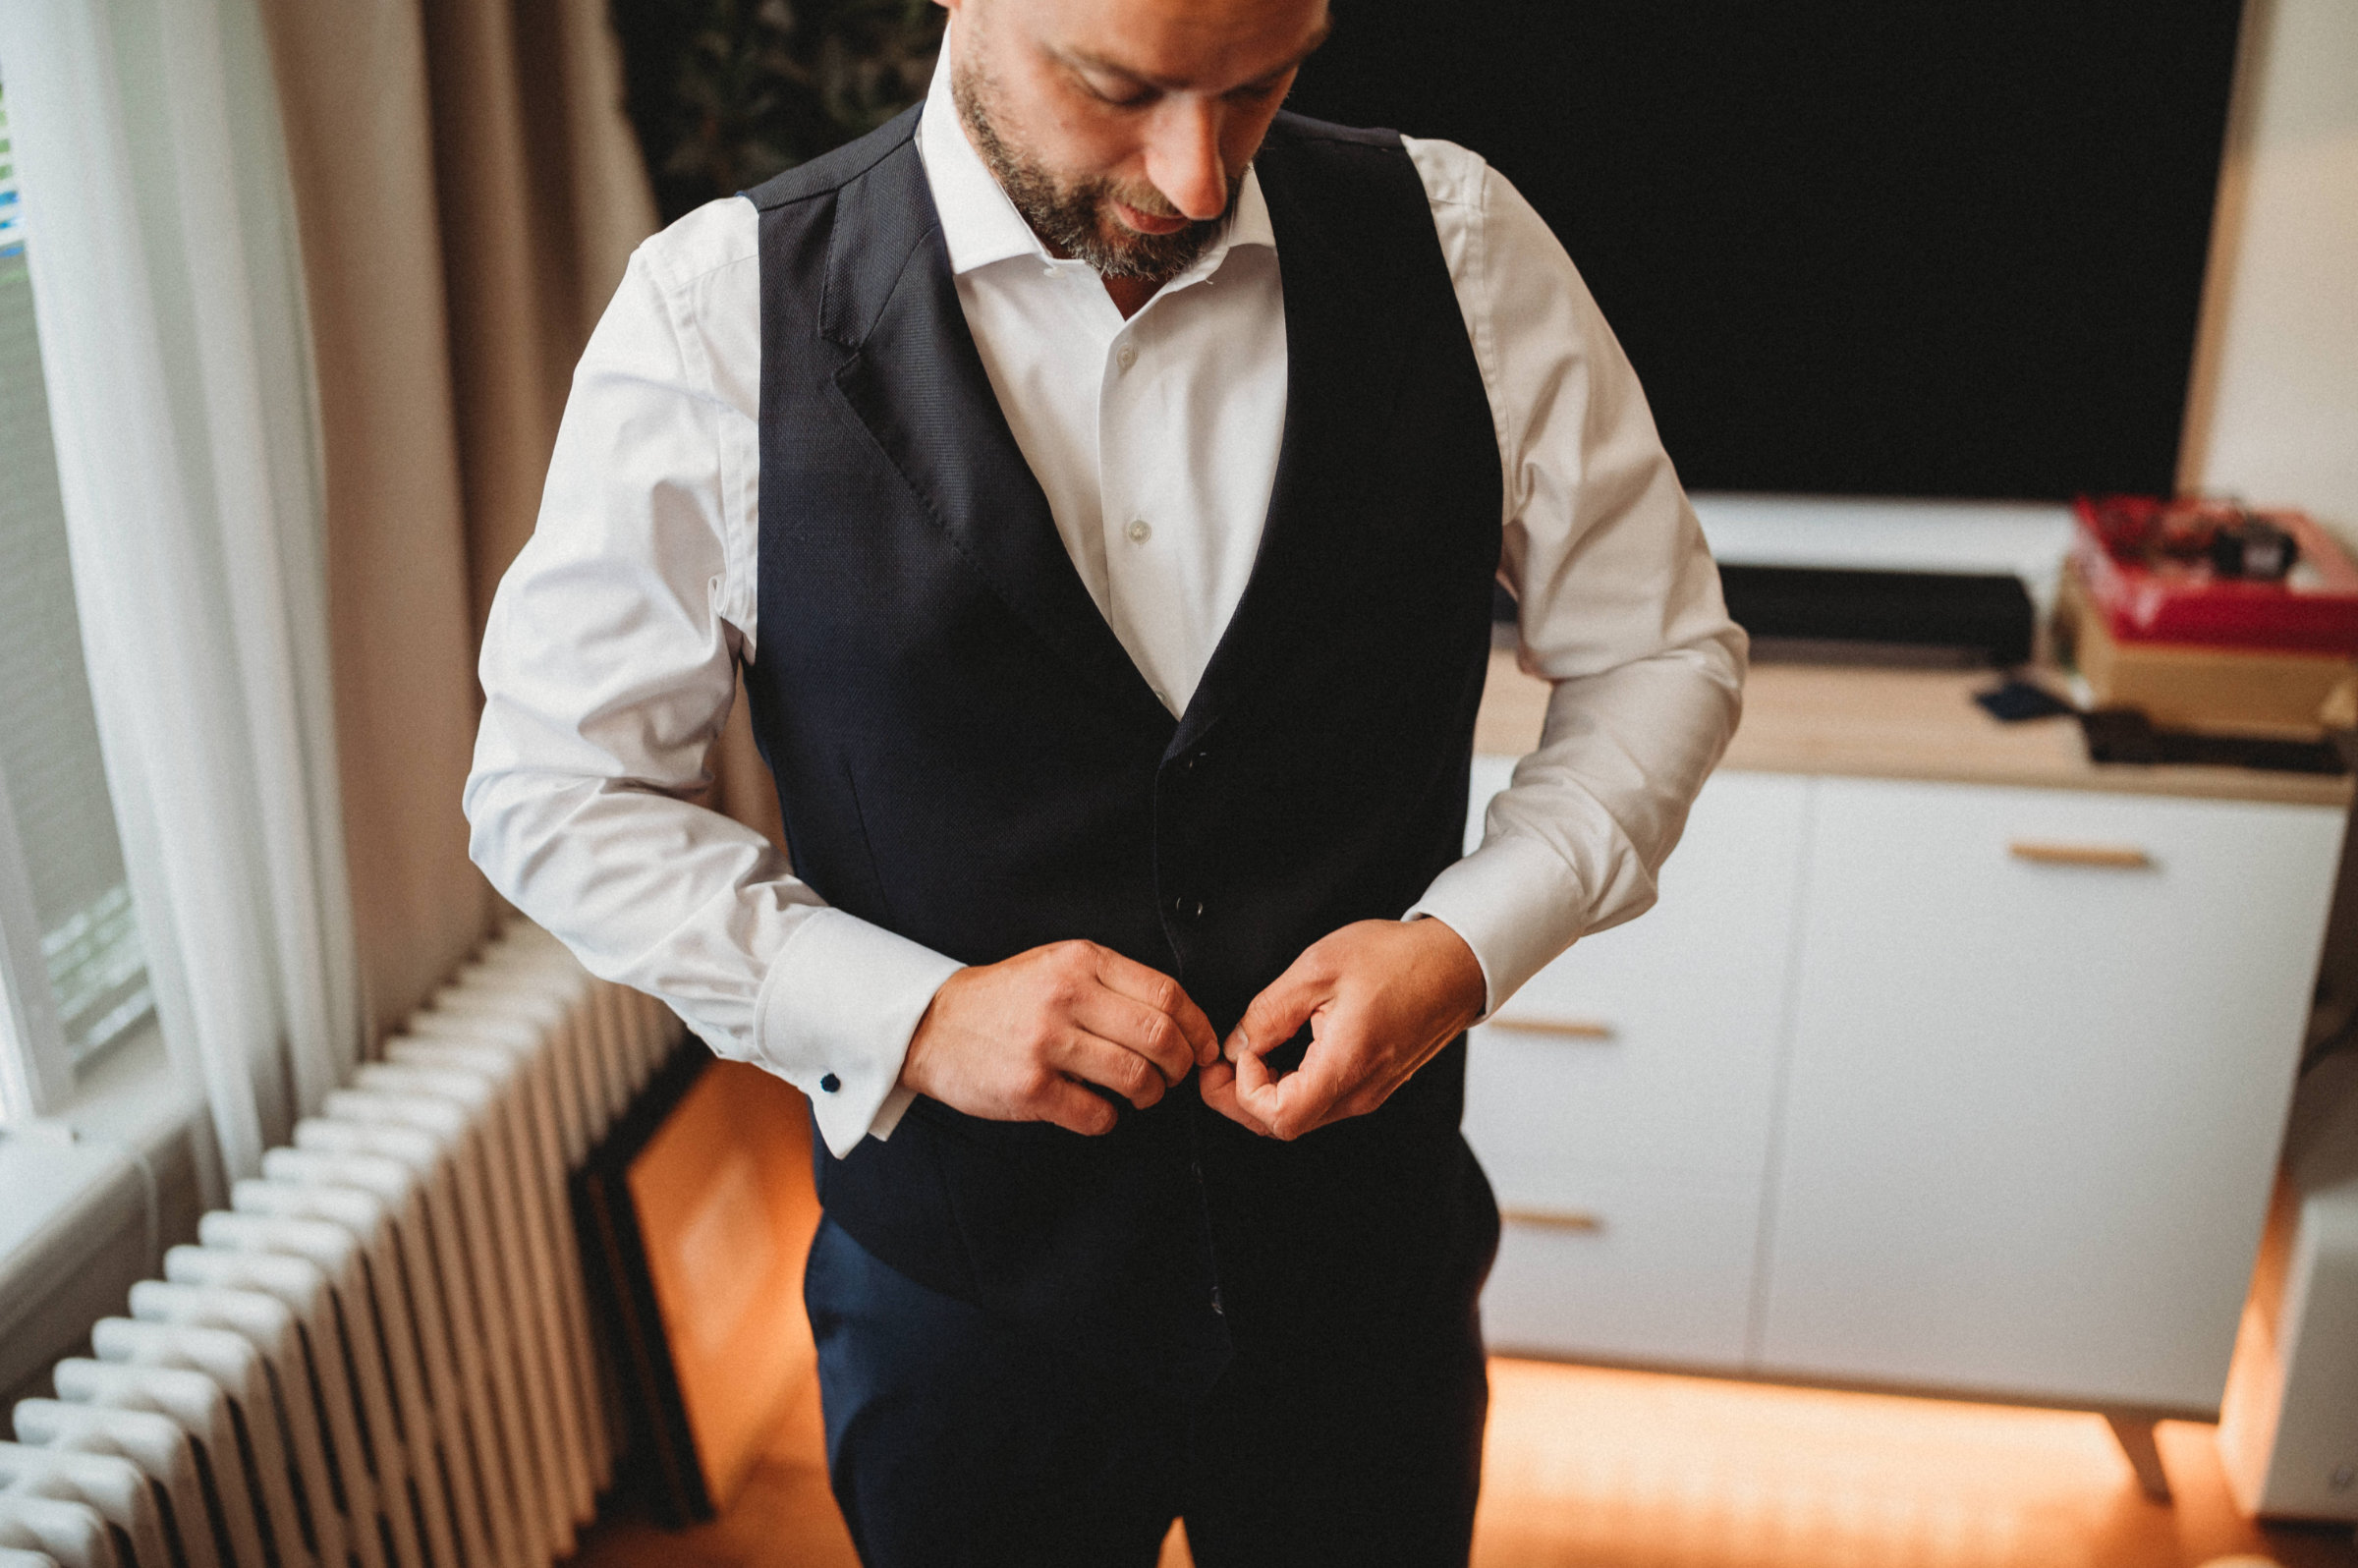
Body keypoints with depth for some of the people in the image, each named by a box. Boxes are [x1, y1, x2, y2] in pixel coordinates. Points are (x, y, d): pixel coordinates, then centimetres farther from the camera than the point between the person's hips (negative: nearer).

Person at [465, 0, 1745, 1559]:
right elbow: (558, 790, -7)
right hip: (964, 1289, -1)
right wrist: (907, 1016, -18)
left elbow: (1660, 648, 0)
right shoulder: (723, 309, -14)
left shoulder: (1454, 245, -9)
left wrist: (1472, 940, -15)